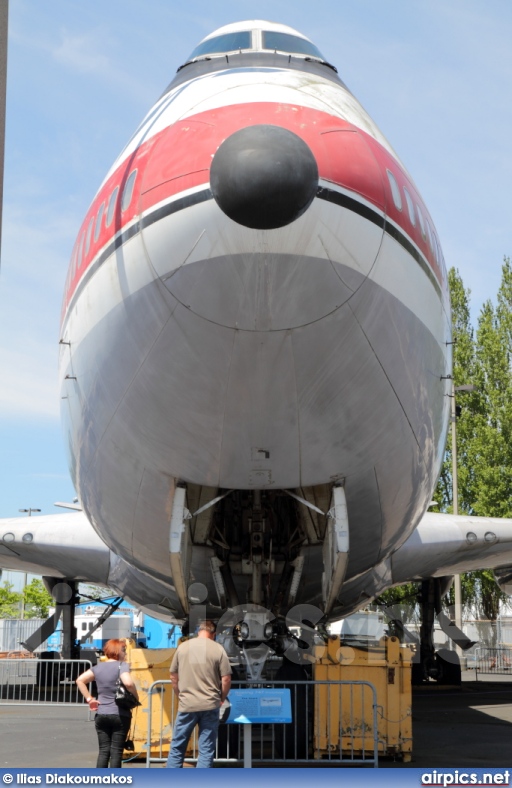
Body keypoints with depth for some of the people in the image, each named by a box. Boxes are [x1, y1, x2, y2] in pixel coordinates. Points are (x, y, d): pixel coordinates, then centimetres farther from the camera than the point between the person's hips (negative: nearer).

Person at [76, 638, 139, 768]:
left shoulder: (98, 667, 9)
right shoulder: (122, 666, -8)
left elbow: (80, 680, 6)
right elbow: (128, 683, -25)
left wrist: (89, 698, 7)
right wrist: (136, 697, -9)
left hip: (101, 715, 5)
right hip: (119, 715, -5)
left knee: (103, 751, 9)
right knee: (116, 751, 1)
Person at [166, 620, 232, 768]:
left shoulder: (183, 647, 3)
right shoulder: (218, 649, -3)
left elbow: (173, 676, 9)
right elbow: (226, 679, -4)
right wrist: (221, 698, 13)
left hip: (186, 705, 1)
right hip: (210, 705, -1)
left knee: (177, 747, 11)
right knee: (206, 750, 4)